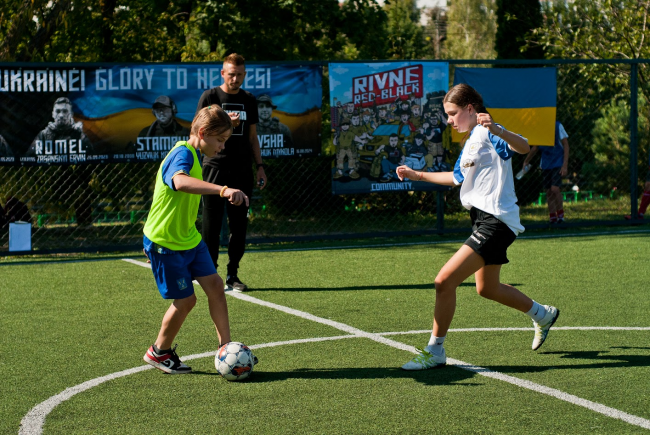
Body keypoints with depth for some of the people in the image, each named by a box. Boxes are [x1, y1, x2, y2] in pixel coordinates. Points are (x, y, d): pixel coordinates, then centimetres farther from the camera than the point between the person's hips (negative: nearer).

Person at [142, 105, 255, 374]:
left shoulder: (196, 156, 9)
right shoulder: (182, 154, -24)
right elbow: (180, 181, -48)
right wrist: (223, 190, -60)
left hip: (189, 238, 9)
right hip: (164, 243, -9)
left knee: (214, 285, 2)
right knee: (185, 300, -2)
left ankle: (225, 346, 9)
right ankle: (159, 352, 18)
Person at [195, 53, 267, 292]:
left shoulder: (249, 100, 13)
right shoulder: (210, 97, 0)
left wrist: (260, 166, 11)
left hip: (242, 171, 4)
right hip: (216, 167, -4)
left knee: (239, 225, 3)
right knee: (212, 224, -3)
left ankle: (232, 274, 10)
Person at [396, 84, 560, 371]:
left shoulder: (488, 134, -12)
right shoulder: (471, 140, 18)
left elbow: (524, 147, -32)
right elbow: (457, 178, 35)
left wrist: (496, 130, -48)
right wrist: (418, 175, 35)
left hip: (495, 222, -11)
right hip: (484, 220, 11)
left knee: (445, 281, -16)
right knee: (487, 289, 25)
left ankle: (434, 351, -7)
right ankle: (543, 315, 44)